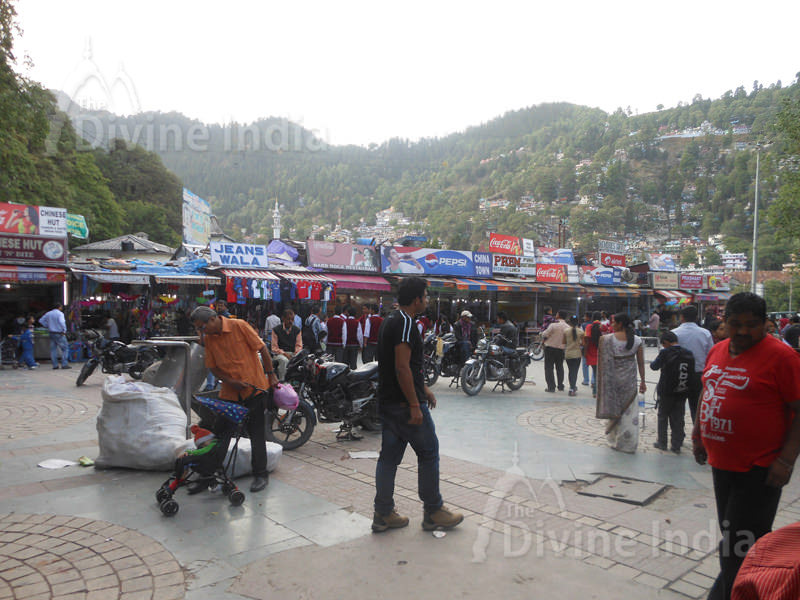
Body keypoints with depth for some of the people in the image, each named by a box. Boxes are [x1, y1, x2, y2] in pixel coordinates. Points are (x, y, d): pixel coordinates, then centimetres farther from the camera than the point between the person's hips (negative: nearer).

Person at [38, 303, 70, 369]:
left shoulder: (48, 313, 10)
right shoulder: (60, 314, -12)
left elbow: (41, 320, 18)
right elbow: (61, 322, -28)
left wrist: (48, 326, 18)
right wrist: (64, 330, -18)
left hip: (51, 333, 7)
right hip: (59, 334, -7)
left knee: (53, 349, 9)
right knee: (65, 349, -1)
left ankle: (55, 365, 10)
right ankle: (64, 364, -6)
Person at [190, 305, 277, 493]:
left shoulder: (239, 326, -11)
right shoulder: (208, 338, 3)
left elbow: (261, 348, -7)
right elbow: (213, 367, 6)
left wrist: (271, 374, -6)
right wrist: (231, 381, -11)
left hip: (254, 387, -5)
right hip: (229, 391, 5)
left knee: (256, 433, 0)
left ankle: (260, 474, 10)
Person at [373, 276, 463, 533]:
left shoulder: (390, 321, 15)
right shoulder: (405, 323, -17)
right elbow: (402, 367, -23)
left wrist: (423, 388, 26)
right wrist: (415, 405, -21)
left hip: (387, 402, 10)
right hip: (405, 403, -10)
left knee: (389, 456, 12)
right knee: (429, 453, 3)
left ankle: (383, 515, 18)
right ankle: (433, 513, 14)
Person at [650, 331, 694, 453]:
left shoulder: (665, 353, -16)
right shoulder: (689, 354, -3)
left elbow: (654, 366, -5)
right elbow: (692, 371, 2)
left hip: (666, 392, -3)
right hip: (682, 392, 4)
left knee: (663, 417, 13)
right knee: (678, 418, 11)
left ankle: (662, 443, 20)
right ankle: (676, 445, 14)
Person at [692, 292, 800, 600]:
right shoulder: (717, 350, 7)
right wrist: (698, 434, 17)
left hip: (759, 470, -7)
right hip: (720, 462, 7)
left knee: (742, 543, -1)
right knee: (729, 532, 21)